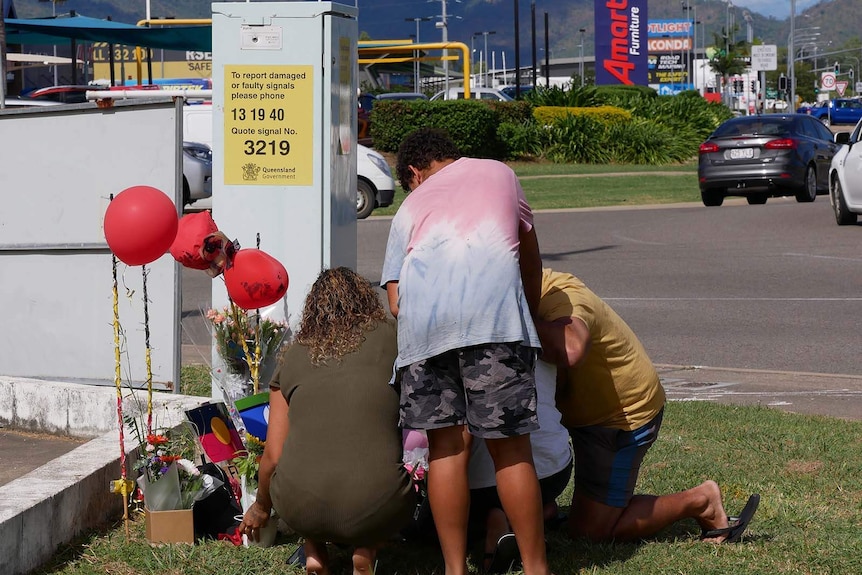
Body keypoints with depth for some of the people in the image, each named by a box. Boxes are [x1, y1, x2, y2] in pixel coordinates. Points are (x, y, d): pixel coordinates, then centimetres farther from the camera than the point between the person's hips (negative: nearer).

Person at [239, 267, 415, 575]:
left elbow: (273, 455, 14)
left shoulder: (293, 358, 13)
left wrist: (260, 507, 31)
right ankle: (365, 550, 4)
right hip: (372, 511, -2)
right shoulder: (389, 338, 7)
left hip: (298, 510, 2)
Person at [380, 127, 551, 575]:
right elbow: (531, 262, 37)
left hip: (422, 311, 2)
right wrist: (529, 316, 51)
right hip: (492, 303, -1)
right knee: (509, 446, 2)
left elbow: (395, 300, 18)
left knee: (446, 445, 8)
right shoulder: (498, 173, 32)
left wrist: (434, 331, 30)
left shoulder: (410, 206, 31)